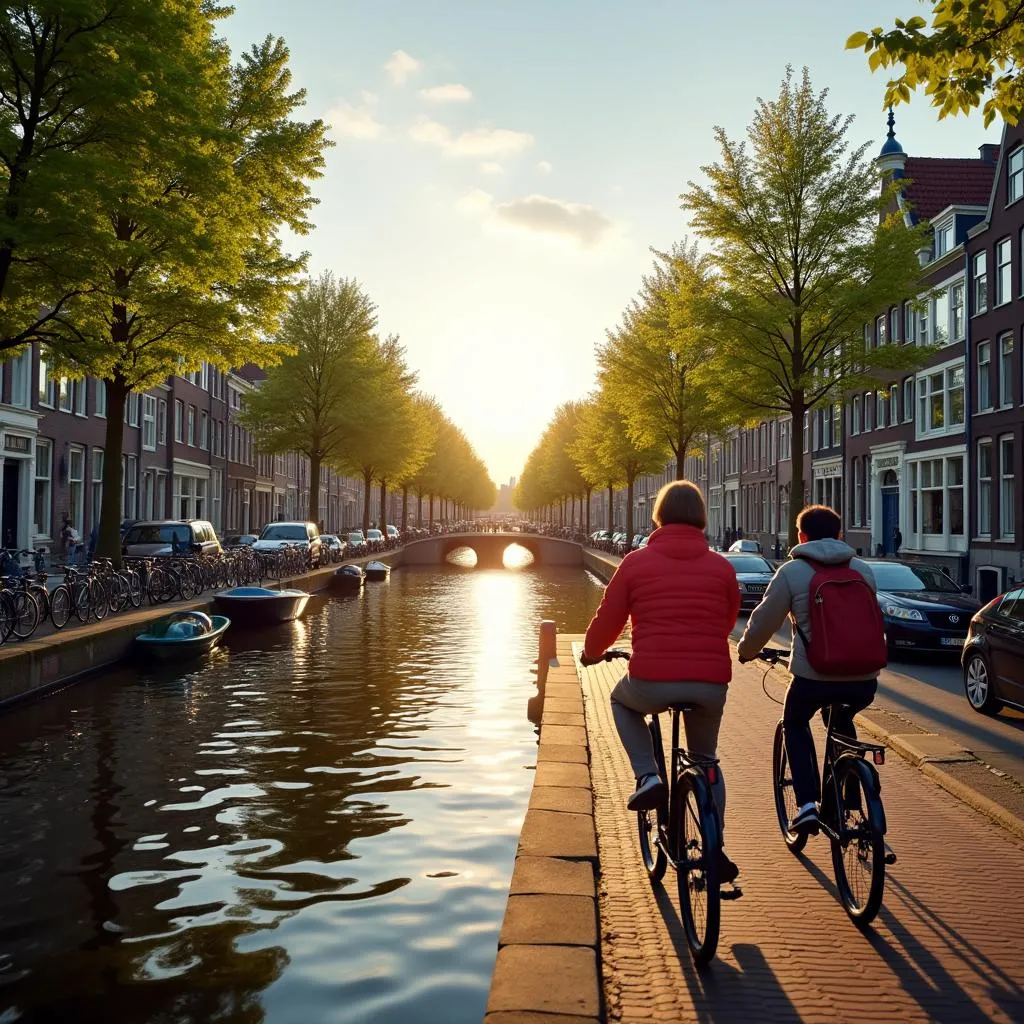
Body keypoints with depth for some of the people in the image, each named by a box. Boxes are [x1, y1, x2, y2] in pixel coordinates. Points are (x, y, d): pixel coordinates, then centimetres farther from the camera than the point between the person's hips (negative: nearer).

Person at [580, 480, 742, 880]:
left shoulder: (636, 562, 0)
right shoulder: (722, 567, 7)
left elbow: (607, 622, 4)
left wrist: (590, 653, 25)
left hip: (652, 681, -2)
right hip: (711, 684, 3)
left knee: (622, 700, 32)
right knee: (705, 759, 28)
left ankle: (647, 776, 15)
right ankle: (715, 850, 26)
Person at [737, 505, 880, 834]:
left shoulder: (792, 572, -1)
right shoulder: (863, 570, 11)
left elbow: (764, 620, 3)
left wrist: (746, 650, 23)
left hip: (814, 676, -4)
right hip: (863, 679, 4)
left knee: (794, 724, 24)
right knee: (842, 724, 33)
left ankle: (807, 803, 9)